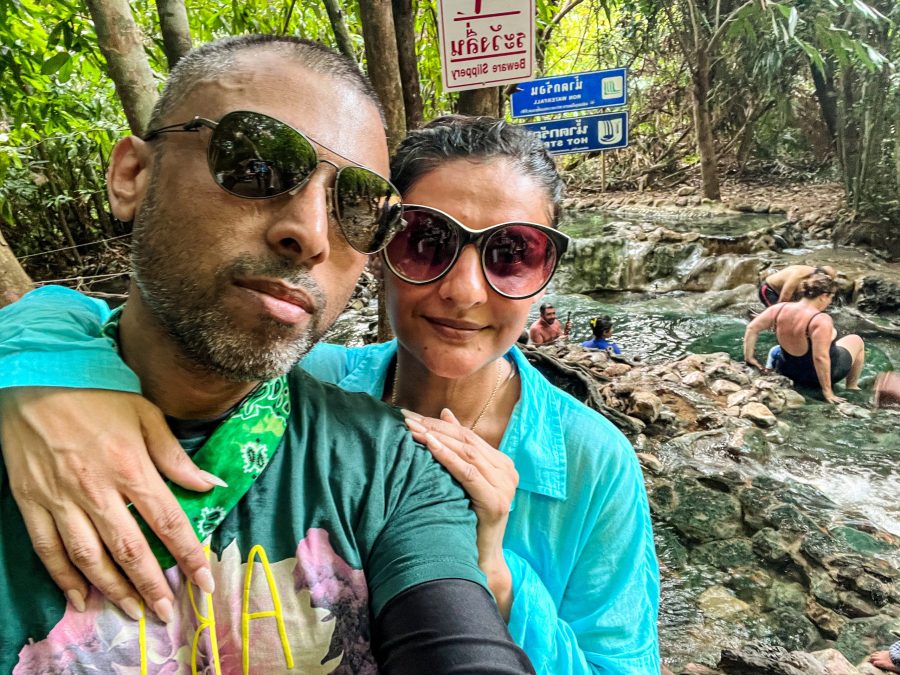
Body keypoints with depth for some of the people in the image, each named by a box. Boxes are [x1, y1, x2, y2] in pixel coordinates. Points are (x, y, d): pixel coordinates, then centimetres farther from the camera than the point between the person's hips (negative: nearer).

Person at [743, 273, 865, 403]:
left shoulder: (780, 308, -13)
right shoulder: (821, 320, -30)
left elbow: (751, 328, -10)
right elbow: (820, 358, -33)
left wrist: (749, 357, -4)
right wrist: (827, 391, -25)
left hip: (788, 371, 6)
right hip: (819, 374, -5)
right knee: (856, 340, 21)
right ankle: (851, 387, 32)